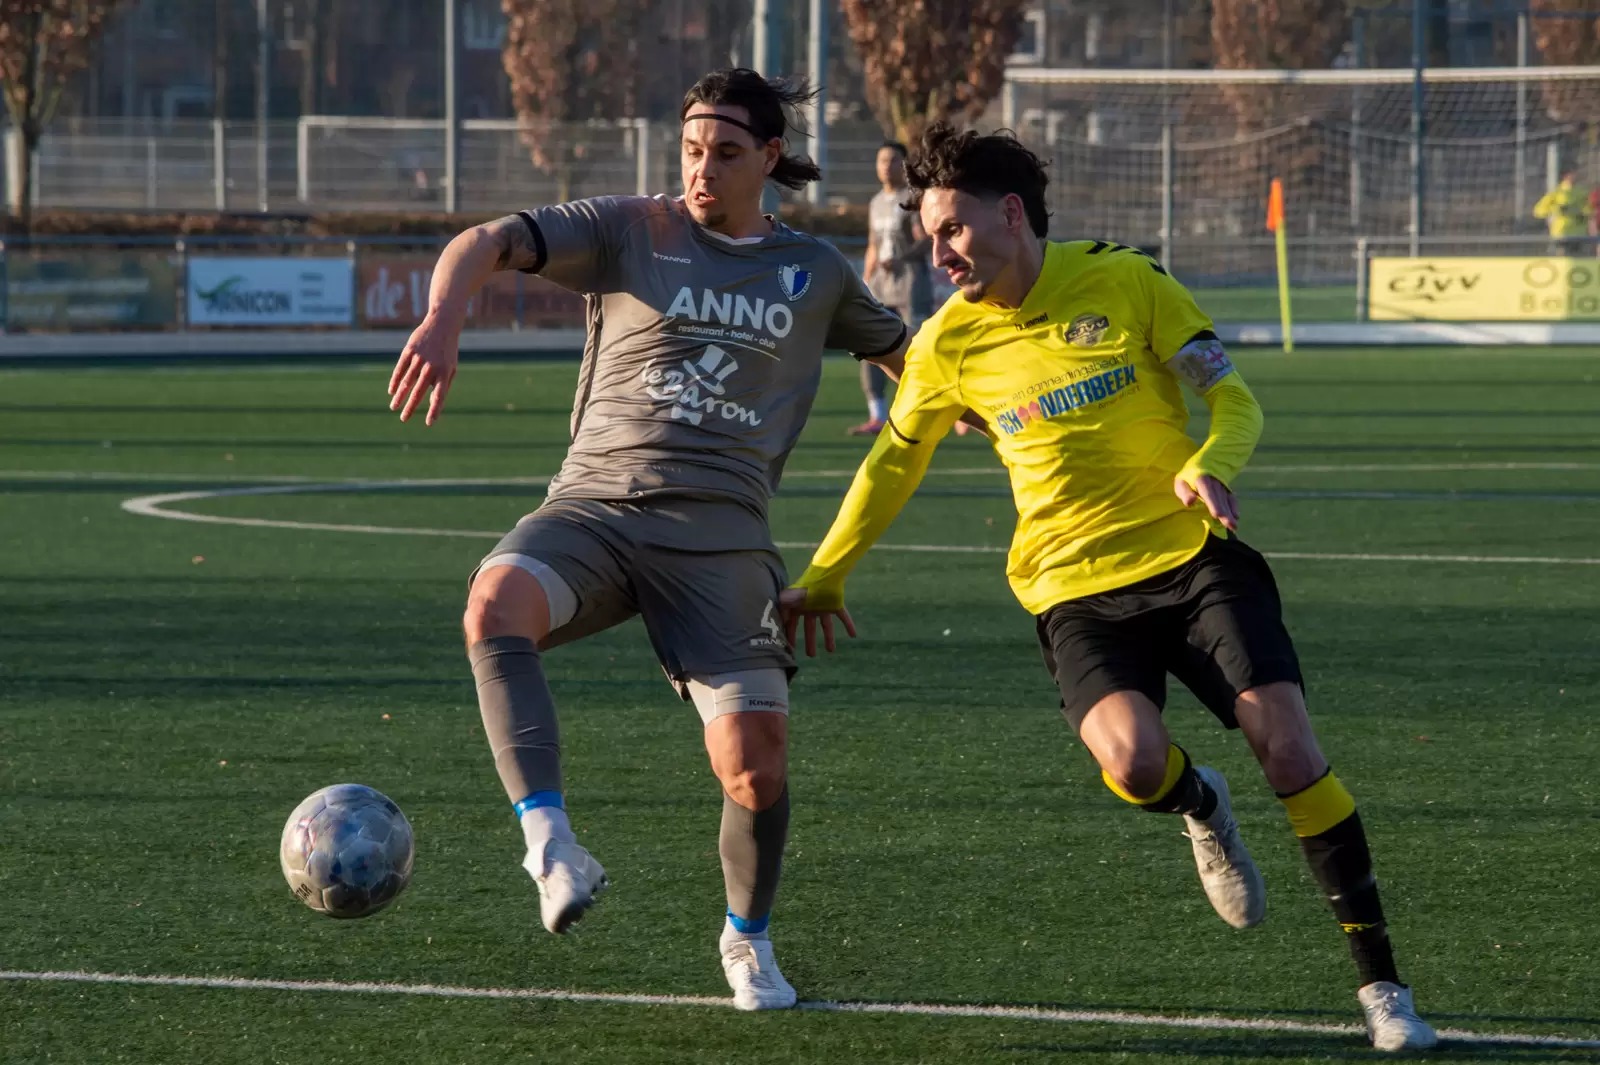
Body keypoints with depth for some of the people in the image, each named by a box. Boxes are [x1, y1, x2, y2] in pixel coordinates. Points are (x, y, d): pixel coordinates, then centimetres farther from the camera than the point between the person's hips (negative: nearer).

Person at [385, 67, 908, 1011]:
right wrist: (444, 320, -30)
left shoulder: (814, 273, 13)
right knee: (498, 604, -35)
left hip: (720, 536, 1)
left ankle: (748, 937, 19)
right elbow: (490, 244, -10)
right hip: (596, 503, -1)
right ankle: (553, 846, -43)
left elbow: (903, 354, 32)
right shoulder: (628, 231, 5)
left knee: (756, 761, -12)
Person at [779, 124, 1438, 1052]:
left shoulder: (1126, 281, -4)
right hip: (1078, 589, 1)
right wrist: (822, 578, 21)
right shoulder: (949, 343, 3)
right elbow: (895, 463, 19)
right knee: (1131, 759, -28)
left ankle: (1381, 983, -5)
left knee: (1289, 748, -16)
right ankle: (1202, 808, 11)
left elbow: (1235, 399, -3)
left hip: (1195, 557, -1)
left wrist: (1210, 466, -25)